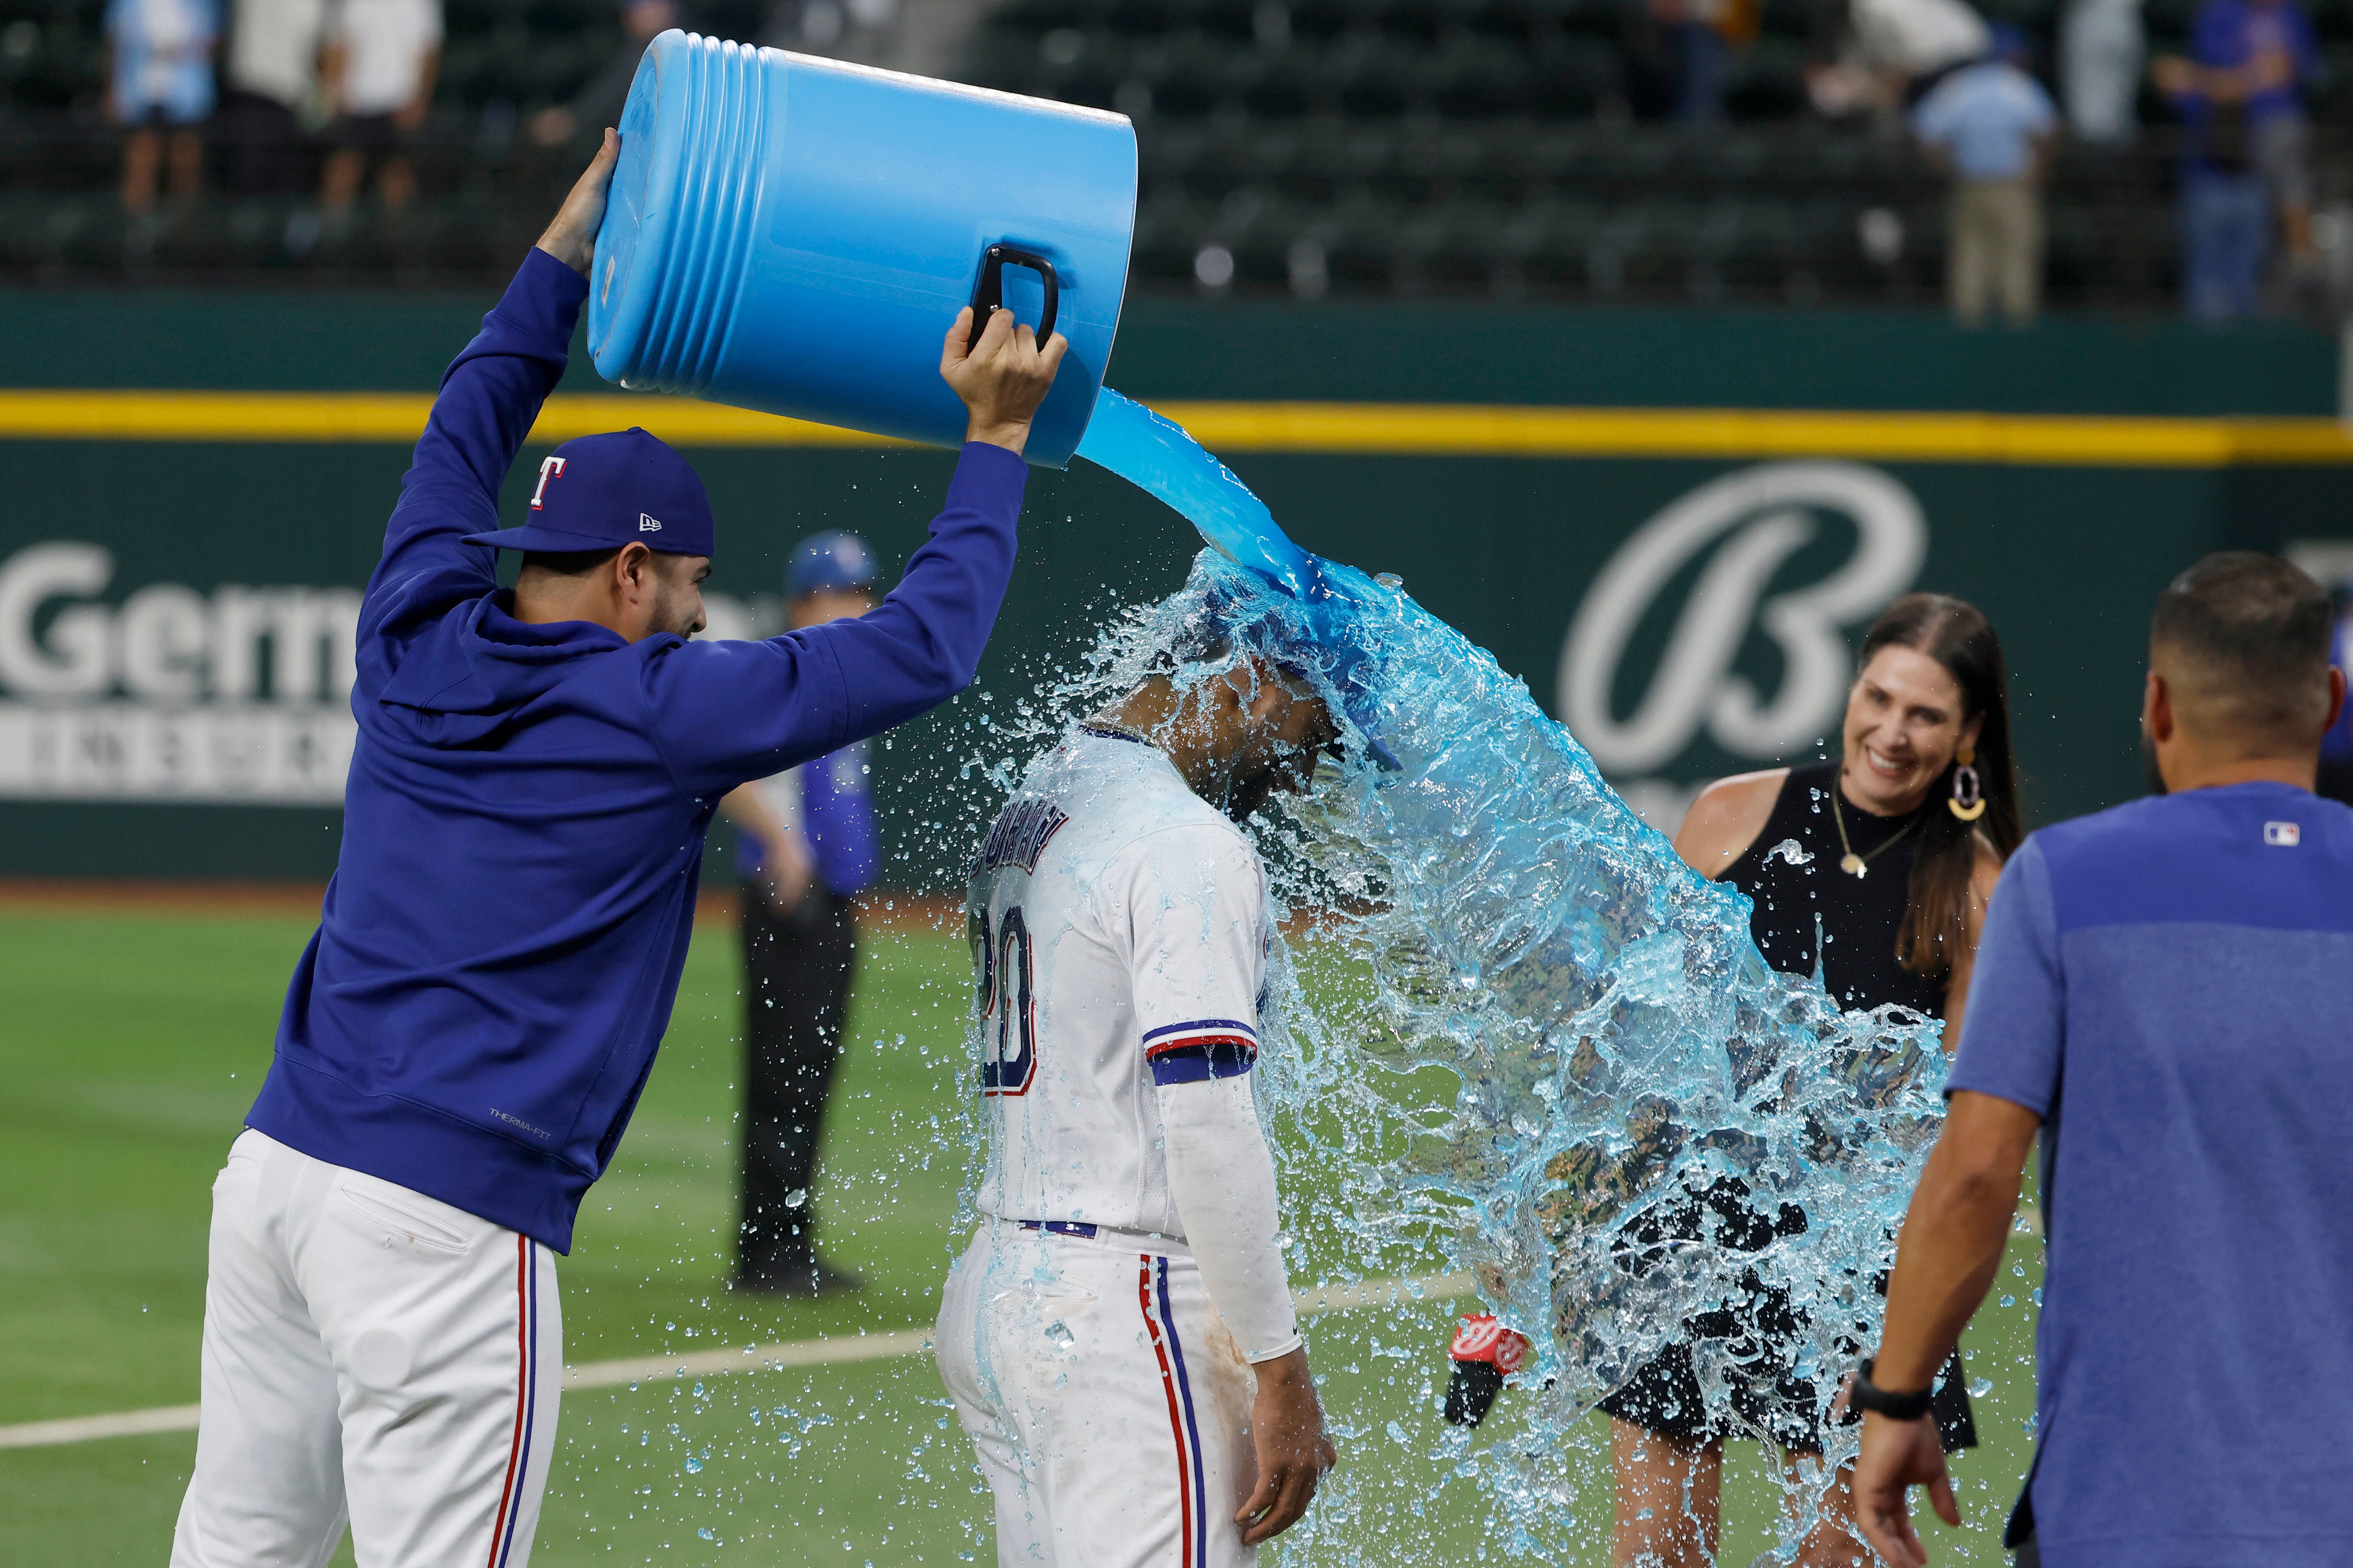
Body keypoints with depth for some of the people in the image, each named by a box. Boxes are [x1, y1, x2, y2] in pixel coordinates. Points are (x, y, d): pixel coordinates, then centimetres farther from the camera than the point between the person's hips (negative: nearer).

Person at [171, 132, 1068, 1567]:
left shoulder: (417, 646, 11)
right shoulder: (663, 711, -5)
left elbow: (462, 442, 30)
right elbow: (928, 646, 0)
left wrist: (568, 251, 39)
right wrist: (996, 439, 11)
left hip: (276, 1167, 7)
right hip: (452, 1218, -7)